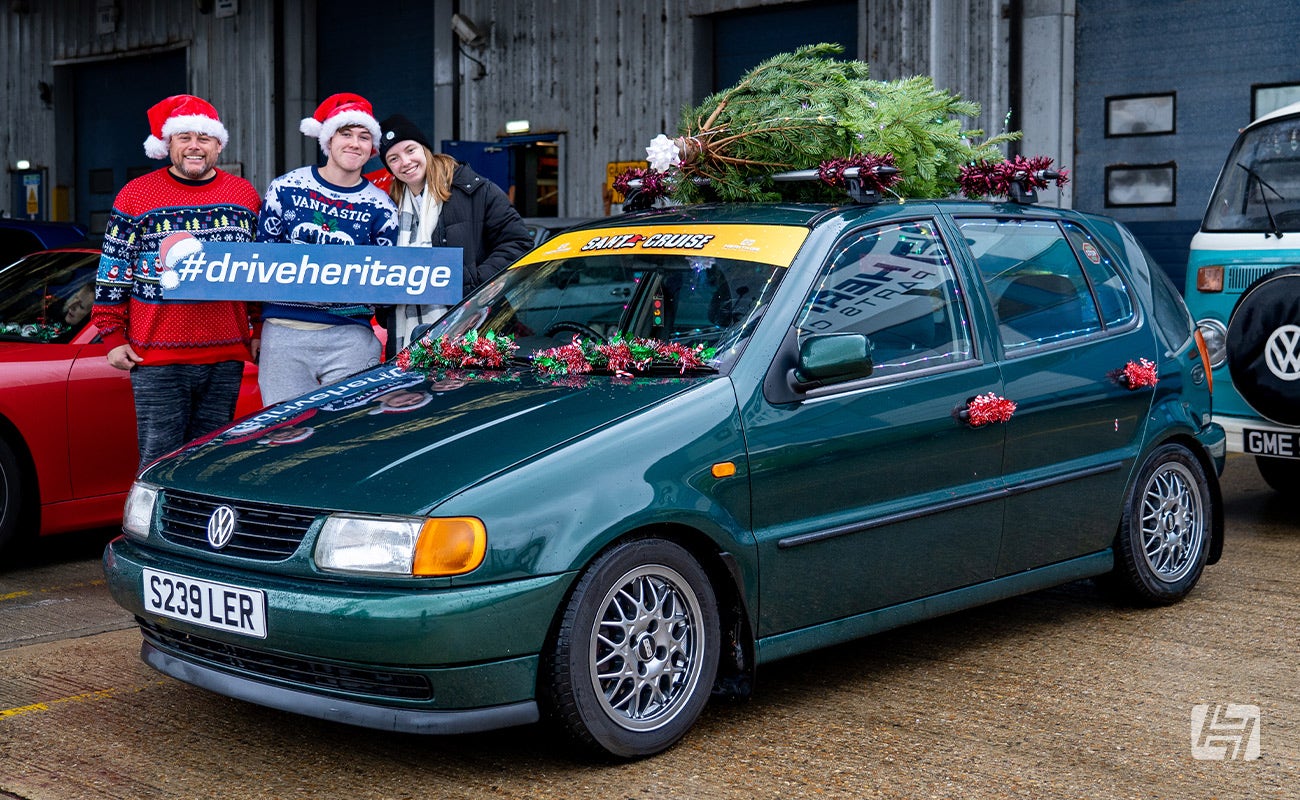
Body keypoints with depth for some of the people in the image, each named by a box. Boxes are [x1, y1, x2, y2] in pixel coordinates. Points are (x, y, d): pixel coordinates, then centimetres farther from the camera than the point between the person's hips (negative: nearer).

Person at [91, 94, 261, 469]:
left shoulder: (245, 196, 11)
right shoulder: (136, 195, 3)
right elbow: (112, 271, 4)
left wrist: (263, 332, 13)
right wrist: (113, 336, 0)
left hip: (226, 357, 3)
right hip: (157, 357, -2)